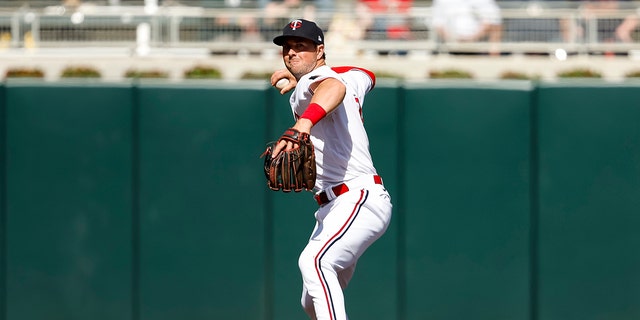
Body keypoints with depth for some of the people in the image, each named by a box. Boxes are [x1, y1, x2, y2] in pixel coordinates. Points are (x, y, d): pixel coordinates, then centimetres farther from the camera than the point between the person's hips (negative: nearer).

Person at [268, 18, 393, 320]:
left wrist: (303, 124, -57)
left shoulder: (310, 83, -10)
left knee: (314, 261, -36)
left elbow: (334, 87, -36)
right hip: (335, 208, 11)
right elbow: (365, 76, 44)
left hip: (360, 200, -11)